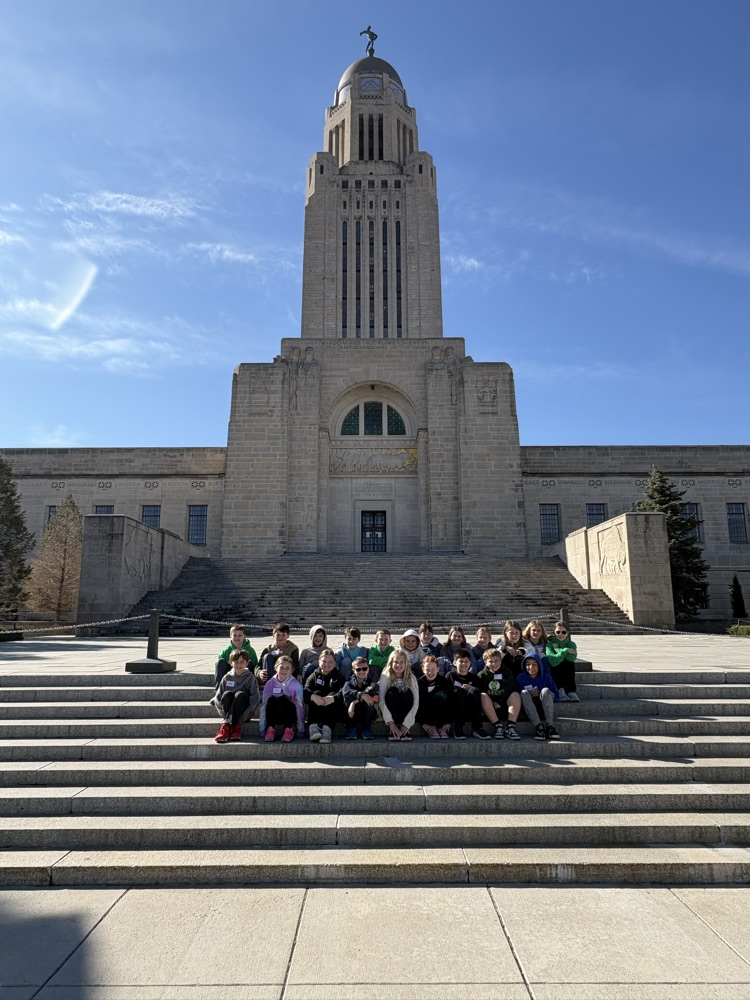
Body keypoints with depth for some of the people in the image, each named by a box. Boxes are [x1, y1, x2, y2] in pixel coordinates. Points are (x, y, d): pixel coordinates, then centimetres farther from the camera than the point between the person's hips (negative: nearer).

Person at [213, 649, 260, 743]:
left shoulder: (250, 677, -1)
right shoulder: (227, 677, 6)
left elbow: (255, 698, -10)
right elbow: (218, 697, 3)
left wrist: (245, 713, -21)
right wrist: (224, 713, -11)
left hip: (243, 714, -2)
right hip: (226, 712, 2)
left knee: (240, 694, -29)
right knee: (227, 694, -24)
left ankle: (226, 726, -34)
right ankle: (236, 726, -32)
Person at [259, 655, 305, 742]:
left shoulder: (296, 685, -11)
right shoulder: (270, 683, -5)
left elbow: (300, 706, -12)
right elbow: (263, 706, -6)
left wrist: (301, 730, -14)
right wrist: (262, 728, -10)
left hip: (290, 715, -2)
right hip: (274, 716, 2)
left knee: (283, 699, -33)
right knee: (270, 699, -29)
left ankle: (289, 730, -16)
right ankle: (270, 729, -15)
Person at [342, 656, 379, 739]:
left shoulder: (371, 681, -7)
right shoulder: (350, 681, -6)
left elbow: (376, 697, -28)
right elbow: (346, 692, -31)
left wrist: (355, 702, -37)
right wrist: (362, 695, -46)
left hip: (367, 715, 0)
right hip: (353, 716, 0)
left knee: (370, 699, -28)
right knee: (349, 698, -27)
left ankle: (366, 729, -15)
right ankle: (351, 729, -15)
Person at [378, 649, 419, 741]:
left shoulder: (411, 678, -11)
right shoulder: (385, 677, -14)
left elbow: (416, 702, -18)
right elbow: (381, 701, -23)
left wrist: (407, 724, -28)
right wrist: (391, 723, -33)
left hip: (405, 713, 1)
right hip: (390, 713, -1)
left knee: (408, 693, -27)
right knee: (392, 691, -28)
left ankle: (404, 730, -19)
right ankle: (392, 730, -22)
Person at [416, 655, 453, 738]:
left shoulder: (444, 681, -10)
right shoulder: (419, 682, -11)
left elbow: (451, 701, -13)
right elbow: (418, 704, -15)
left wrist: (449, 721, -20)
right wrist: (423, 723, -24)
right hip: (425, 712, 0)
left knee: (440, 695, -30)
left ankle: (441, 727, -26)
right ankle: (430, 729, -27)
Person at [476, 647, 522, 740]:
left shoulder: (507, 672, 6)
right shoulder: (481, 675, 3)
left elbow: (511, 690, -6)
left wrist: (499, 703, -15)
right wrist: (492, 704, -20)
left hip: (505, 704, 1)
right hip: (490, 708, 0)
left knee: (516, 695, -26)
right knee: (483, 696, -30)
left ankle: (511, 726, -31)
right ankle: (498, 726, -30)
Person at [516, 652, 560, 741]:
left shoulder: (545, 677, 2)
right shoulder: (520, 678, 2)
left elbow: (556, 697, 2)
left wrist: (541, 694, -12)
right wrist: (529, 695, -14)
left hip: (544, 707, 0)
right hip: (529, 709, 1)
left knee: (545, 690, -27)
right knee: (524, 692, -27)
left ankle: (549, 726, -35)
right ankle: (539, 726, -39)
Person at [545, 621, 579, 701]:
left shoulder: (571, 644, 3)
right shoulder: (550, 644, -6)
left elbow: (572, 658, -22)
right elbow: (553, 662, -25)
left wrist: (557, 649, -15)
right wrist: (565, 650, -26)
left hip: (567, 675, 2)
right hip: (555, 673, -2)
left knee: (571, 663, -26)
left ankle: (571, 692, -24)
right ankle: (560, 691, -23)